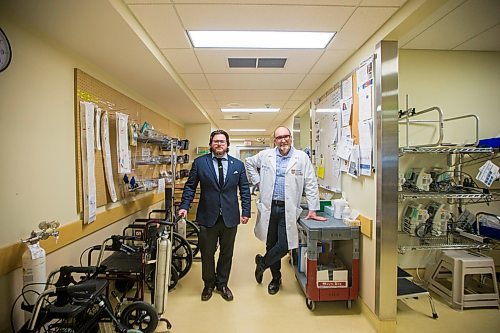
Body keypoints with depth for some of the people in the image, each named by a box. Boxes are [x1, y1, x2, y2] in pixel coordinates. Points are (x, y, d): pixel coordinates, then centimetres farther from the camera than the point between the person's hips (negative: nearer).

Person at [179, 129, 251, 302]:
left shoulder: (238, 164, 3)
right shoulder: (199, 163, 0)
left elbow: (244, 189, 5)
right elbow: (190, 186, 2)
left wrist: (246, 211, 0)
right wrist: (184, 206, -8)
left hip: (230, 217, 2)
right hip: (208, 216, -1)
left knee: (226, 253, 15)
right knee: (207, 254, 12)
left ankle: (222, 284, 38)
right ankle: (208, 284, 37)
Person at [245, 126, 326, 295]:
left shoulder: (302, 157, -2)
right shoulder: (265, 155, 4)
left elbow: (311, 184, -2)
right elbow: (249, 163, 22)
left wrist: (312, 210, -5)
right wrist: (258, 182, 10)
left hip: (288, 209, -1)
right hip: (269, 206, 2)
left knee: (283, 246, -4)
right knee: (271, 244, 13)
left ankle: (262, 262, 27)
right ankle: (276, 278, 36)